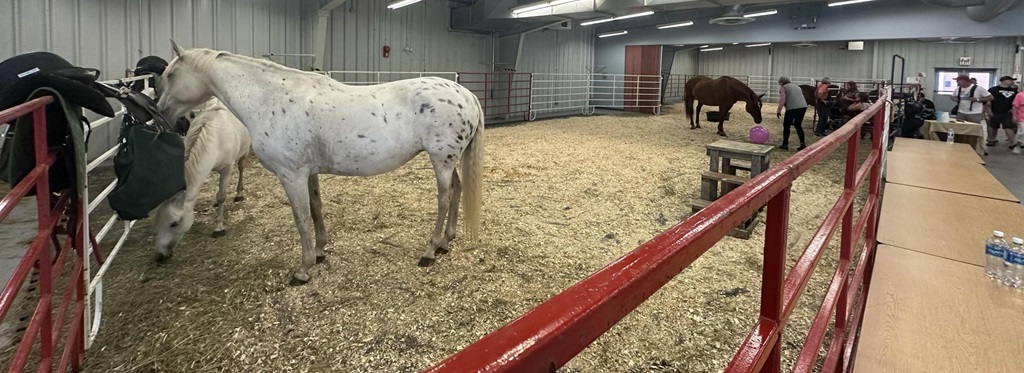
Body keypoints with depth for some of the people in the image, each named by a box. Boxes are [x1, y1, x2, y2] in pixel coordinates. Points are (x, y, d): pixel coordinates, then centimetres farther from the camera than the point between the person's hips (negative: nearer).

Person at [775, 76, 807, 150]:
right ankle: (803, 144, 14)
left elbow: (782, 100, -7)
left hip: (792, 108, -7)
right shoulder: (796, 86, 26)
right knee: (798, 125, 18)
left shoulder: (783, 88, 4)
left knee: (786, 125, 7)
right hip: (803, 106, 7)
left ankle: (785, 144, 10)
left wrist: (778, 111, -1)